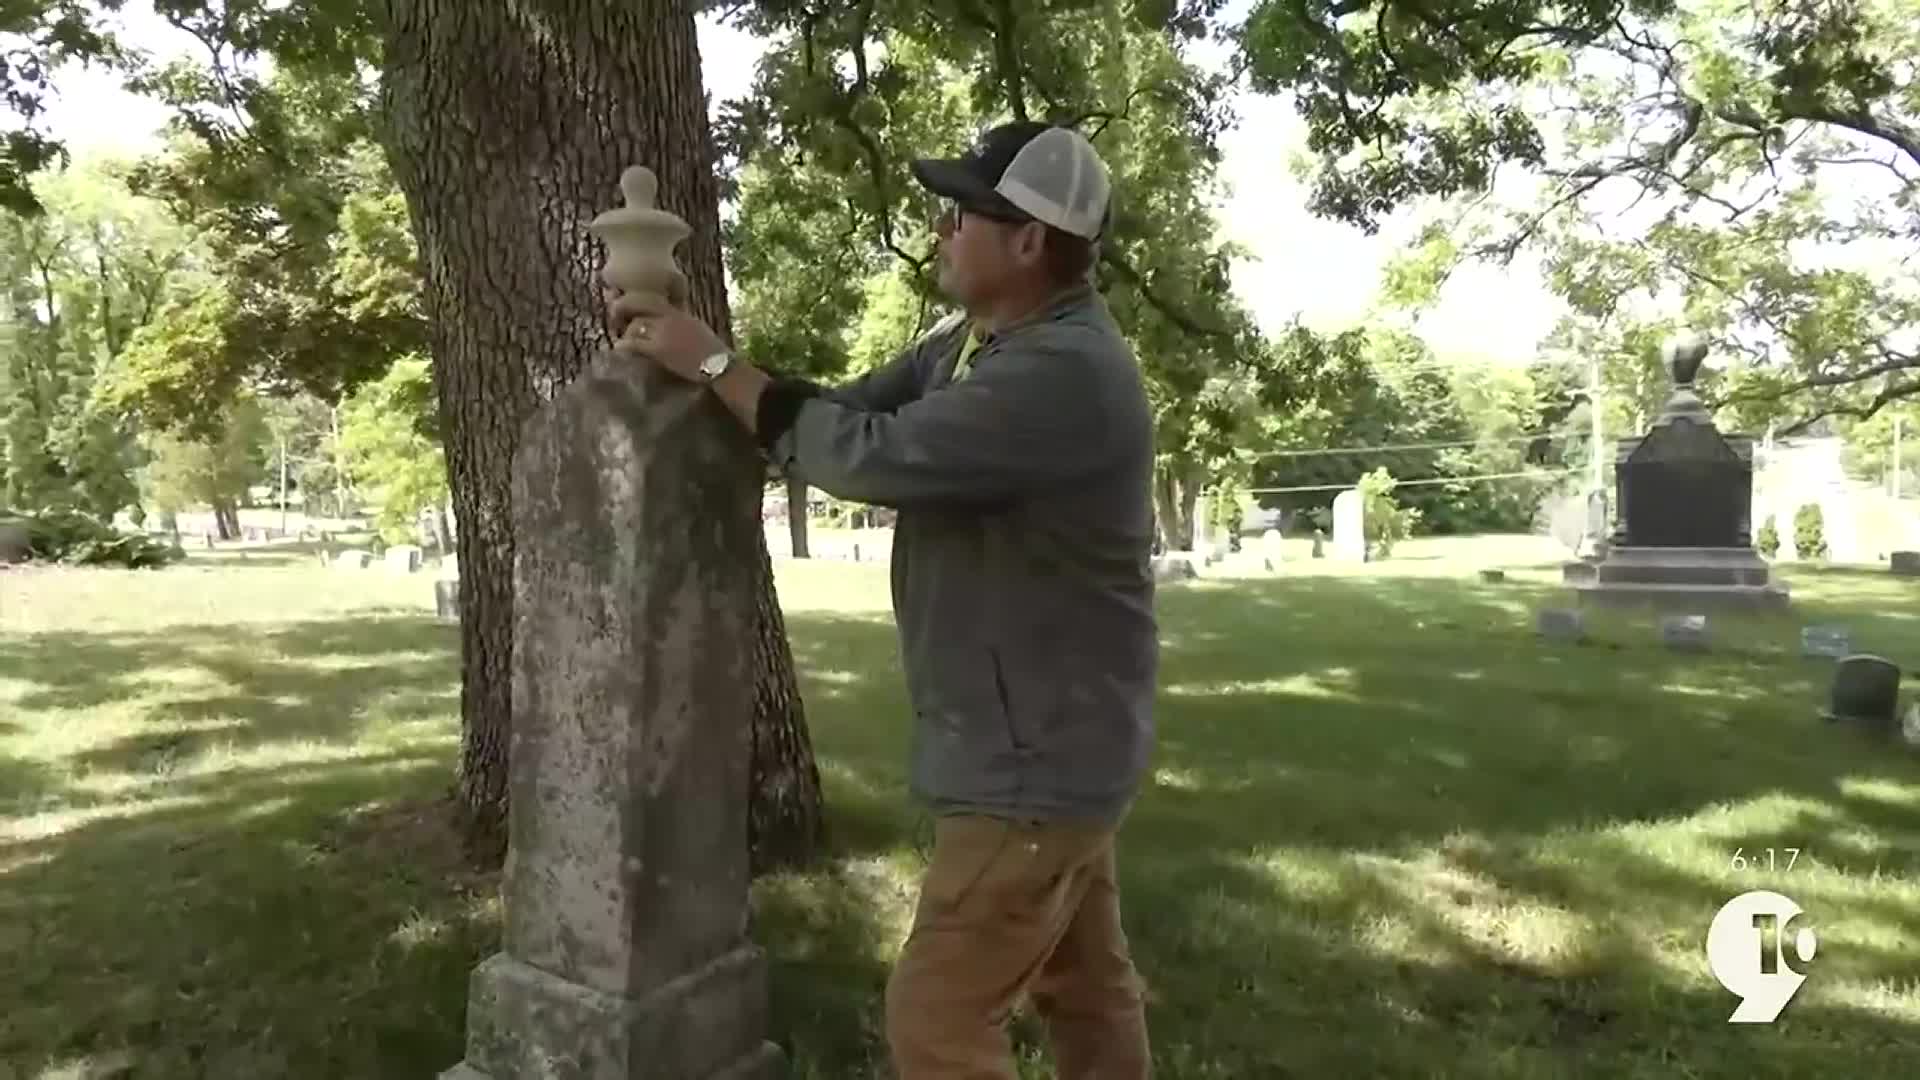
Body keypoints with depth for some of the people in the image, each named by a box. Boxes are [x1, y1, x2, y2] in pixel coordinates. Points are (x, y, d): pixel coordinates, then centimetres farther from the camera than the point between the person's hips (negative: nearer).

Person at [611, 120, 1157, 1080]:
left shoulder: (1065, 372, -25)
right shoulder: (974, 339, 7)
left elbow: (871, 455, -27)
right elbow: (848, 411, 5)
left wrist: (713, 365, -16)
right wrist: (701, 360, -5)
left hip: (1037, 753, -9)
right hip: (1041, 740, 10)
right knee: (1085, 988, 22)